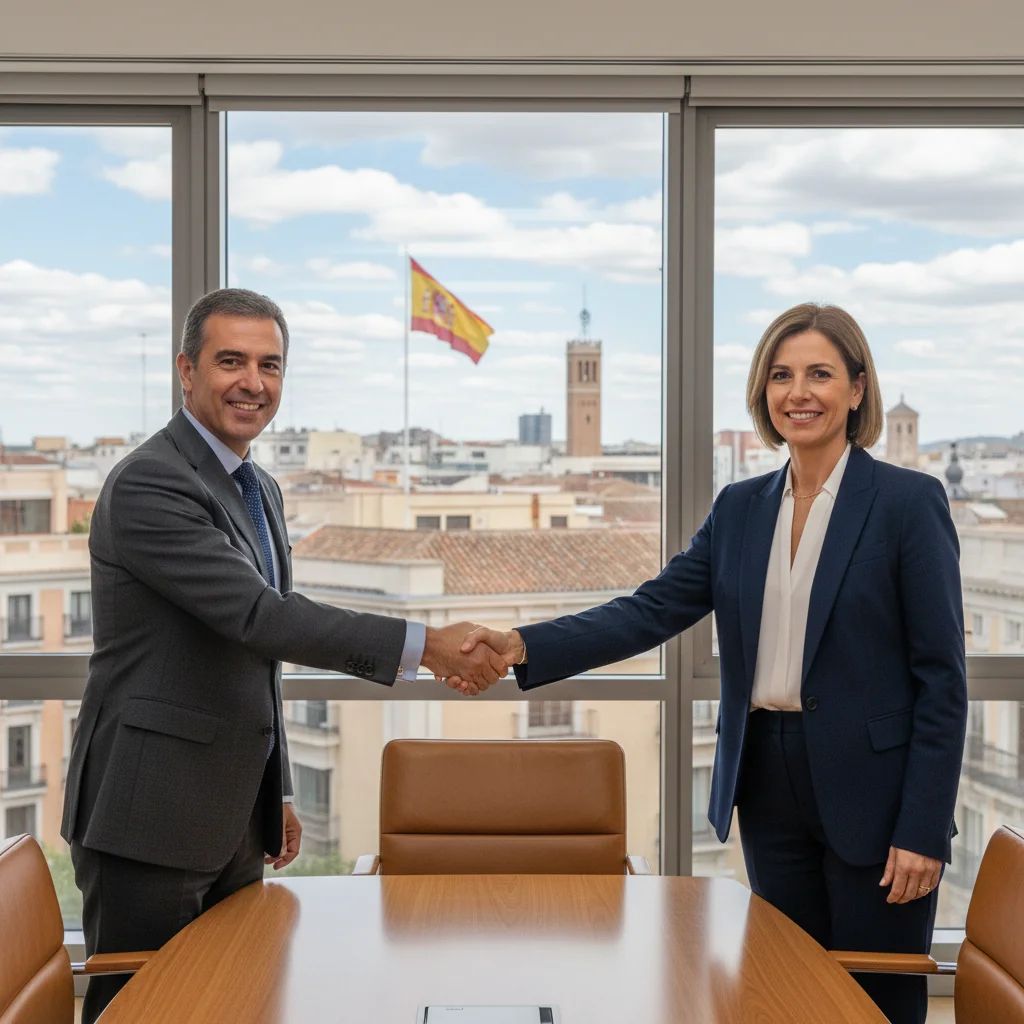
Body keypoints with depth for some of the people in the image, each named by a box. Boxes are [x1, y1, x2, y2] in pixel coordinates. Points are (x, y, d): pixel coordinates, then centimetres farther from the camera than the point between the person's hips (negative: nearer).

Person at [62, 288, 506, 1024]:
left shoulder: (260, 491, 13)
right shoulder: (148, 485, -17)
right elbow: (258, 615, -26)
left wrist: (277, 790, 20)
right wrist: (427, 646, -28)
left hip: (234, 817, 9)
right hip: (150, 816, -8)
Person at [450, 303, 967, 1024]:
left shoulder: (910, 502, -6)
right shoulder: (740, 509, 8)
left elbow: (941, 676, -8)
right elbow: (652, 611, -1)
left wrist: (922, 830, -13)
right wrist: (525, 647, -15)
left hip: (870, 795, -4)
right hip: (770, 787, 5)